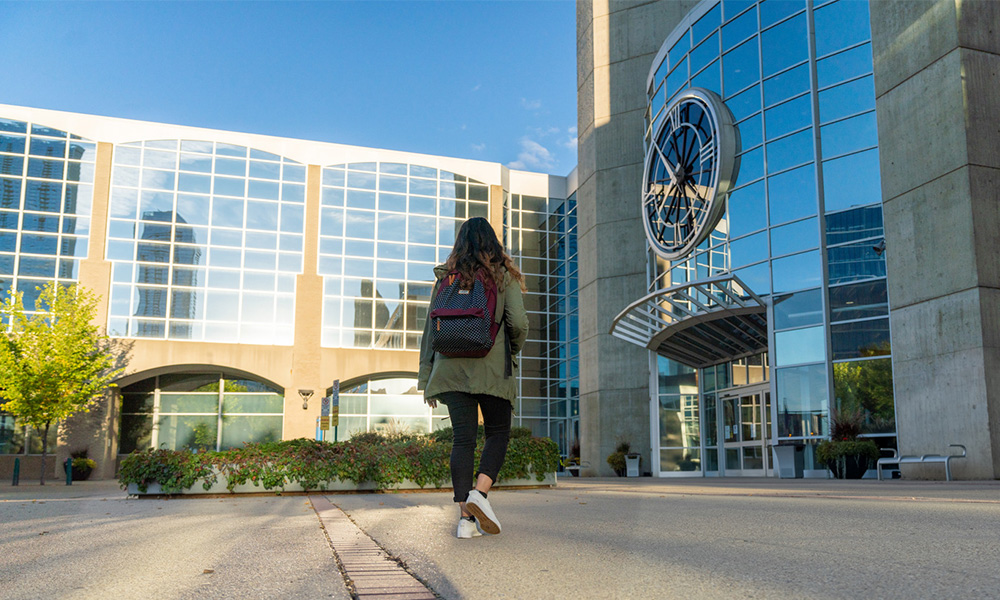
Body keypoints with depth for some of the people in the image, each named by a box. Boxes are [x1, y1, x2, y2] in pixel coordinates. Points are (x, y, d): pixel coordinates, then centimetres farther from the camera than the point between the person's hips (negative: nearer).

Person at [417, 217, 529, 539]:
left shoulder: (445, 277, 10)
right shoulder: (503, 276, 2)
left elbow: (431, 327, 9)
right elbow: (518, 323, -8)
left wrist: (426, 378, 12)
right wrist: (512, 350, 14)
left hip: (452, 367, 3)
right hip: (492, 367, -3)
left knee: (463, 438, 3)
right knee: (498, 433, 11)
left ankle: (466, 517, -1)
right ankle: (479, 492, -10)